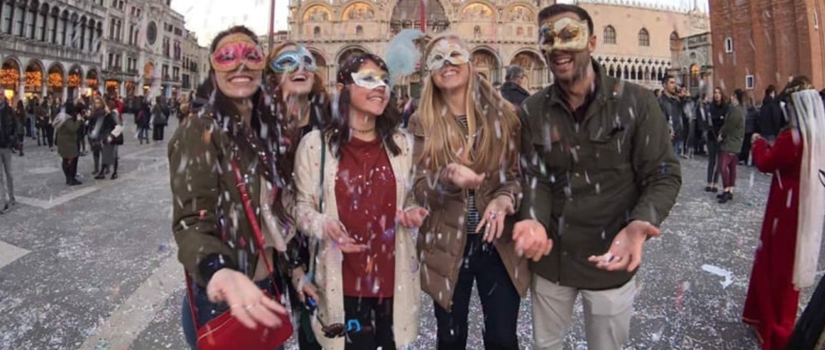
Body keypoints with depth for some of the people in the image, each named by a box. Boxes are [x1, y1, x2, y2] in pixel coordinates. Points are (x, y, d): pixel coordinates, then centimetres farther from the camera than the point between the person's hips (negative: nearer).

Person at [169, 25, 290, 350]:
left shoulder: (264, 127, 4)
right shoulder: (198, 131, -16)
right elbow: (191, 222, -23)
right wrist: (217, 271, -41)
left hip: (267, 289, 6)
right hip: (221, 299, -6)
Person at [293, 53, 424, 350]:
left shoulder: (401, 143, 7)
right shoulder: (315, 143, -5)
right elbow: (303, 206, 0)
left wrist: (412, 214, -6)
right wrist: (325, 226, -20)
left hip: (393, 276, 3)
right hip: (343, 279, -3)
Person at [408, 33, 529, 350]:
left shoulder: (504, 114, -2)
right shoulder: (422, 123, -2)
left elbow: (521, 173, 2)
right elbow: (419, 187, -7)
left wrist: (505, 198, -20)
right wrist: (447, 177, -29)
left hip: (500, 245, 0)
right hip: (447, 247, 0)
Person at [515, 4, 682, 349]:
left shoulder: (636, 102, -12)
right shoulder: (533, 110, -4)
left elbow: (663, 175, -10)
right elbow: (535, 177, -5)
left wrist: (639, 224, -30)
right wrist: (534, 221, -26)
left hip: (611, 258, -2)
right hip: (550, 257, 3)